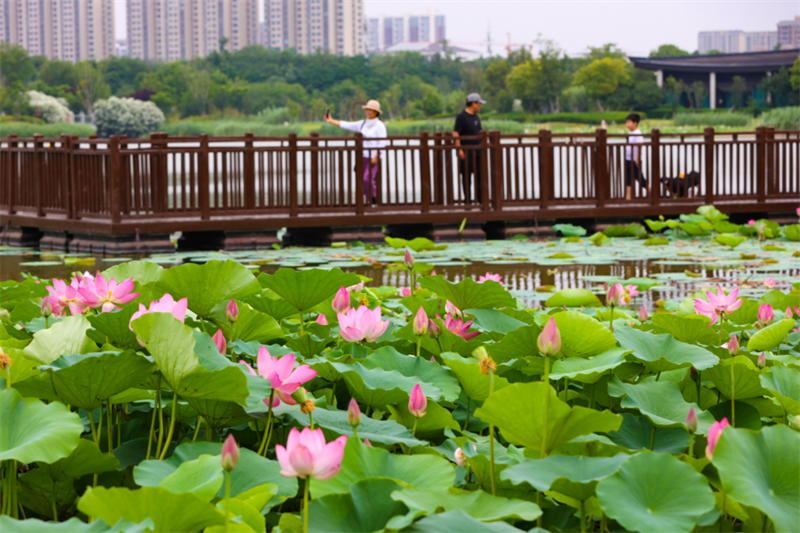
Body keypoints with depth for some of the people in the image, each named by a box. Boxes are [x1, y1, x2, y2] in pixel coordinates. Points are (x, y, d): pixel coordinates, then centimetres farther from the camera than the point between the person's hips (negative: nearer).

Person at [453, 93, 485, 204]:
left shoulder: (476, 117, 16)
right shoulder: (461, 116, -8)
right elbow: (455, 134, -13)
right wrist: (459, 149, -19)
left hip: (477, 151, 7)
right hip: (466, 153, -7)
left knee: (480, 175, 5)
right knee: (467, 177, -2)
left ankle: (481, 199, 9)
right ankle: (467, 201, 3)